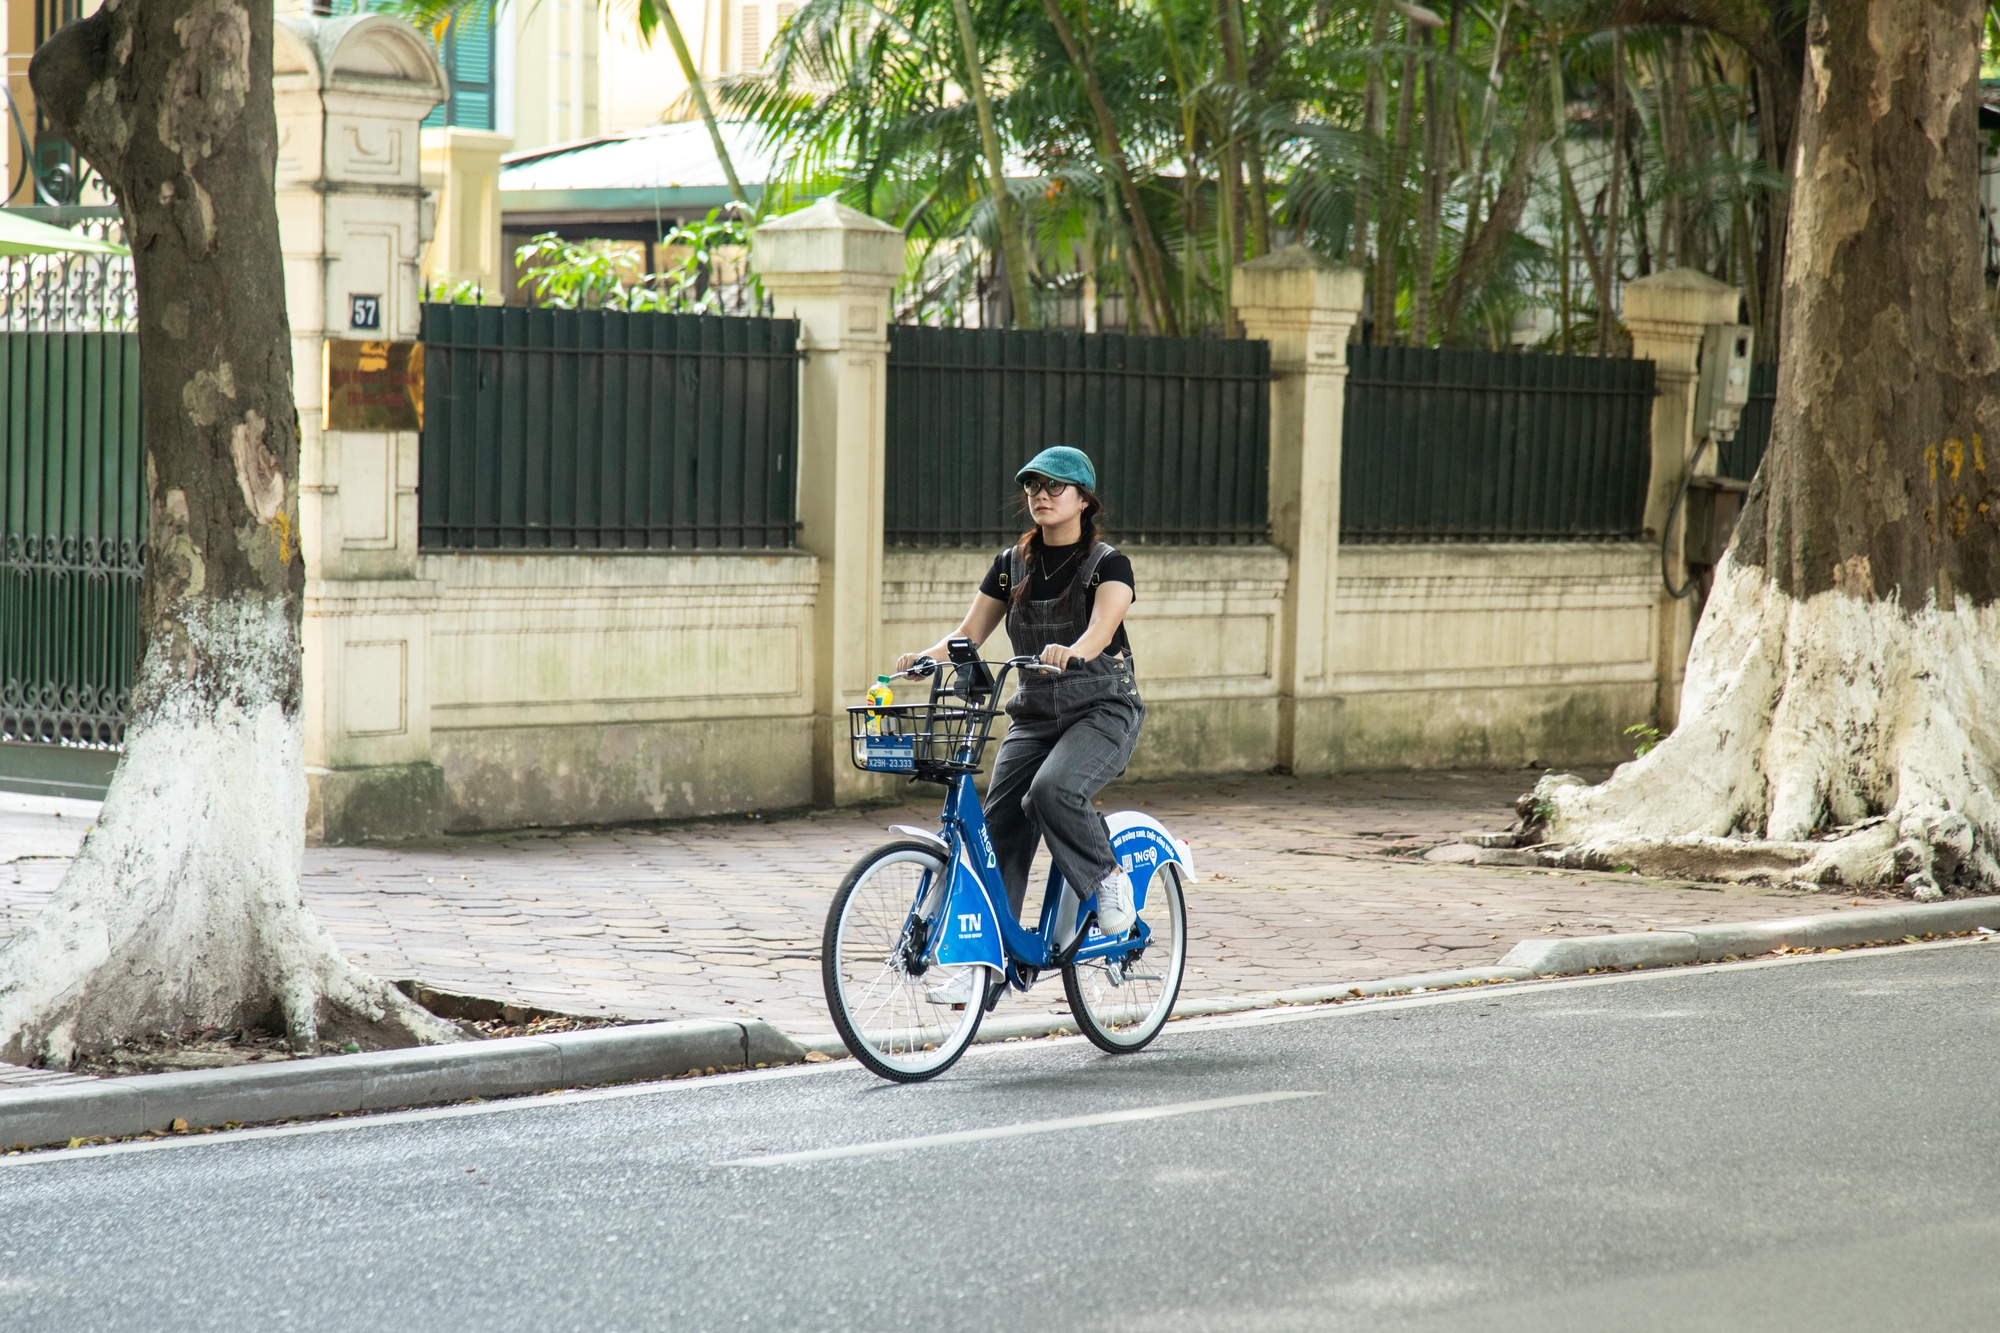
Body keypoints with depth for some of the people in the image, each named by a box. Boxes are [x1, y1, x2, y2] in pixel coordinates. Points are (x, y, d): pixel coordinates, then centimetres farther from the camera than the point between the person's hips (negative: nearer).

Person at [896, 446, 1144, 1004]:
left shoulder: (1107, 564, -6)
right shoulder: (1013, 564, 8)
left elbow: (1100, 629, -24)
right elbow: (969, 632, 3)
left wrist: (1070, 652, -47)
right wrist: (926, 657, -17)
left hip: (1103, 710, -5)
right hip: (1035, 713, 5)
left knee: (1052, 790, -32)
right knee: (998, 825, -8)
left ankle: (1108, 881, -6)